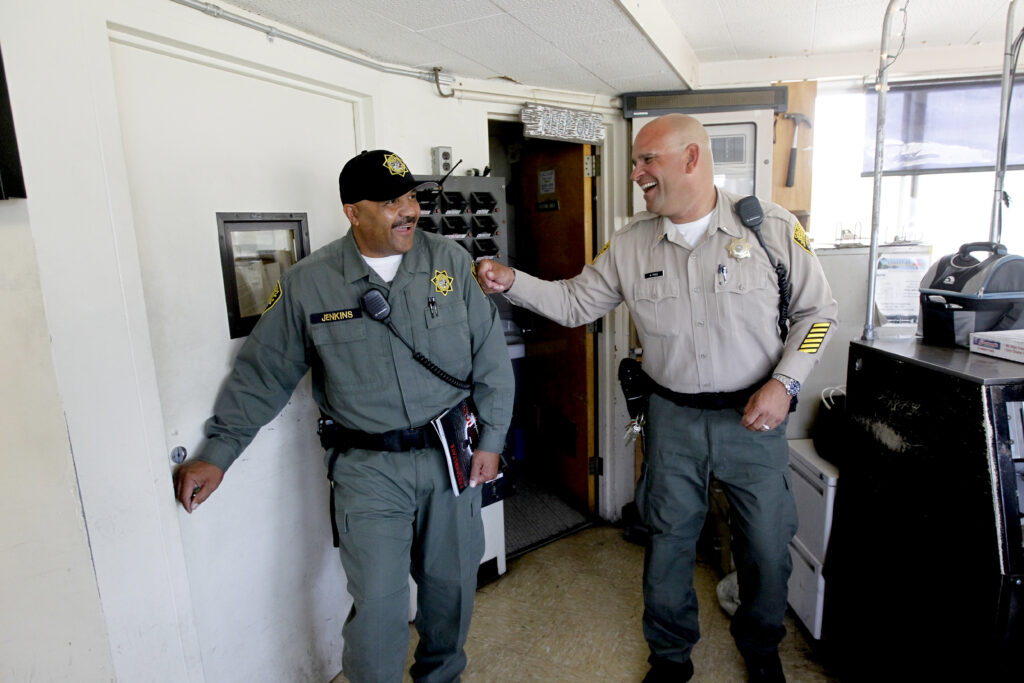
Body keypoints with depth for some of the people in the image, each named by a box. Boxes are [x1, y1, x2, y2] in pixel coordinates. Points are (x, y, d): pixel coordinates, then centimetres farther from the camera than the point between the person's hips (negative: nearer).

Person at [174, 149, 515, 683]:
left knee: (452, 585, 18)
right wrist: (216, 453, 0)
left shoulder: (450, 261, -2)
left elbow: (491, 355, 1)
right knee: (378, 606, -1)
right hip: (368, 466, -2)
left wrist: (491, 438, 1)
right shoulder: (307, 284, -5)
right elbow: (261, 373, 2)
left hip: (451, 455, 3)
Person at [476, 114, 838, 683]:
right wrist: (512, 282, -7)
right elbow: (576, 302, 5)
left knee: (768, 547, 14)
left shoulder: (772, 227, -8)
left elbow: (817, 310, -1)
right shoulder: (631, 245, -1)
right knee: (669, 541, 14)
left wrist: (785, 382, -13)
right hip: (674, 417, 2)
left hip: (755, 417, -1)